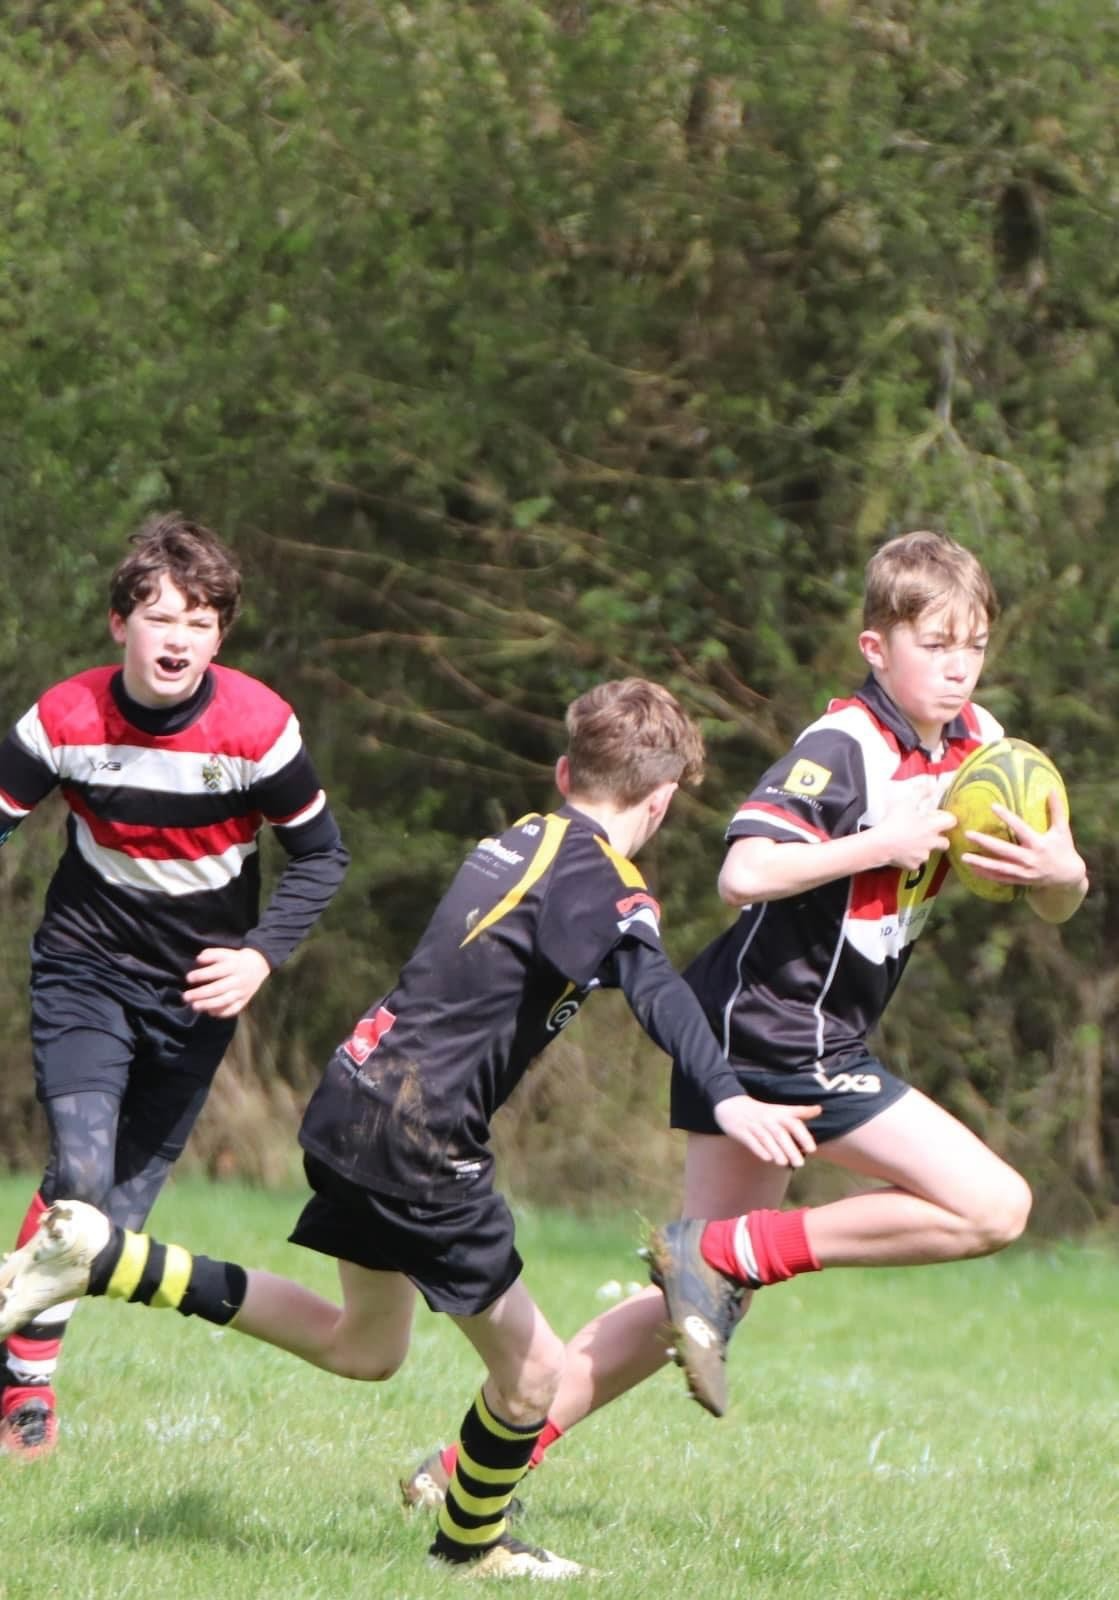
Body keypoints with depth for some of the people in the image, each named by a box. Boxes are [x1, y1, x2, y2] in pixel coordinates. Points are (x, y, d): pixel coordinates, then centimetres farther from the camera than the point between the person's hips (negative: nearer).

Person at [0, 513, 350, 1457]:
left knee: (126, 1203, 3)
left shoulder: (257, 727, -16)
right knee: (79, 1173, -19)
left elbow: (322, 855, -5)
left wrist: (259, 957, -17)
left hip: (198, 987, 1)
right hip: (86, 967, -1)